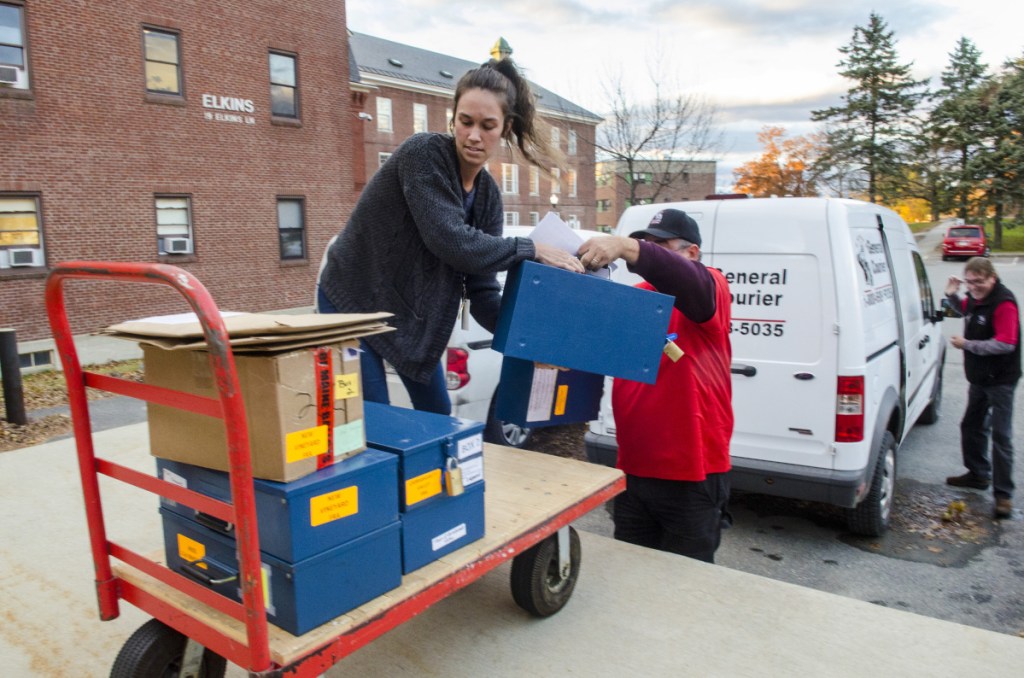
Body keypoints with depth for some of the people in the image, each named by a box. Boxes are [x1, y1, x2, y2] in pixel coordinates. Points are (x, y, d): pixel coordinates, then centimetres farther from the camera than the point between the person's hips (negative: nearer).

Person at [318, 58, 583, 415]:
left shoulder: (488, 196, -4)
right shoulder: (423, 152, -22)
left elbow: (482, 293, -7)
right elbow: (449, 241, -35)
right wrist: (531, 250, -29)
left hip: (413, 314, 7)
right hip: (353, 302, -6)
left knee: (439, 418, 14)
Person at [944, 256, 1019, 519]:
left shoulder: (1004, 303, -20)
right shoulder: (975, 299, 6)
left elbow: (1006, 344, -26)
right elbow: (966, 311, 31)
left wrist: (967, 345, -23)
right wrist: (952, 295, 10)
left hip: (1000, 381, -9)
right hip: (979, 377, 9)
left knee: (1000, 436, -7)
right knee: (971, 427, 18)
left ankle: (1003, 494, -1)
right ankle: (978, 474, 35)